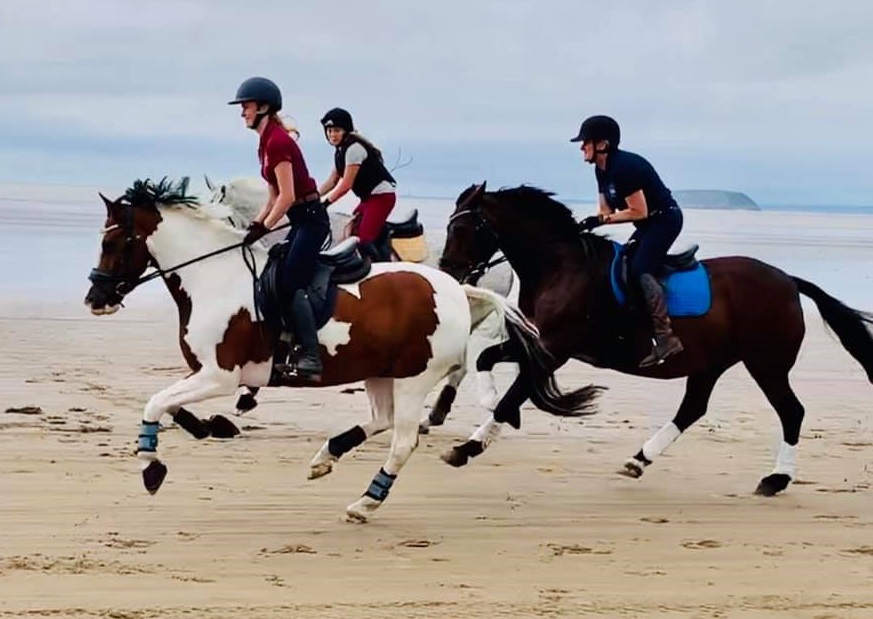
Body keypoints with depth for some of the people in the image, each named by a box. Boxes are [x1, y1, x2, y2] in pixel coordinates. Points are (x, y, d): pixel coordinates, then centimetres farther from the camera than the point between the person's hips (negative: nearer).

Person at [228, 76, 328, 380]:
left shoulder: (278, 141, -16)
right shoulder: (267, 143, 14)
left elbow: (287, 196, -21)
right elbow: (276, 195, 18)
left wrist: (263, 229, -16)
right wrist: (255, 225, 8)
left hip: (310, 218, -10)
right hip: (301, 220, 10)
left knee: (292, 285, -16)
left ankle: (311, 359, -20)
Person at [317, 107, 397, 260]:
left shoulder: (353, 148, -18)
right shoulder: (341, 151, 13)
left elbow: (346, 185, -19)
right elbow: (332, 181, 13)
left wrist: (325, 203, -16)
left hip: (381, 196, -10)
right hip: (369, 197, 10)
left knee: (364, 241, -20)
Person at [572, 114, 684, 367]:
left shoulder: (624, 167, -24)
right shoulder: (602, 170, 7)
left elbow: (639, 212, -23)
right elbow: (606, 210, 12)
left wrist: (602, 220, -20)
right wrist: (587, 223, -6)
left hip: (665, 219, -11)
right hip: (648, 225, 11)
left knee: (639, 269, -24)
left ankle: (666, 338, -29)